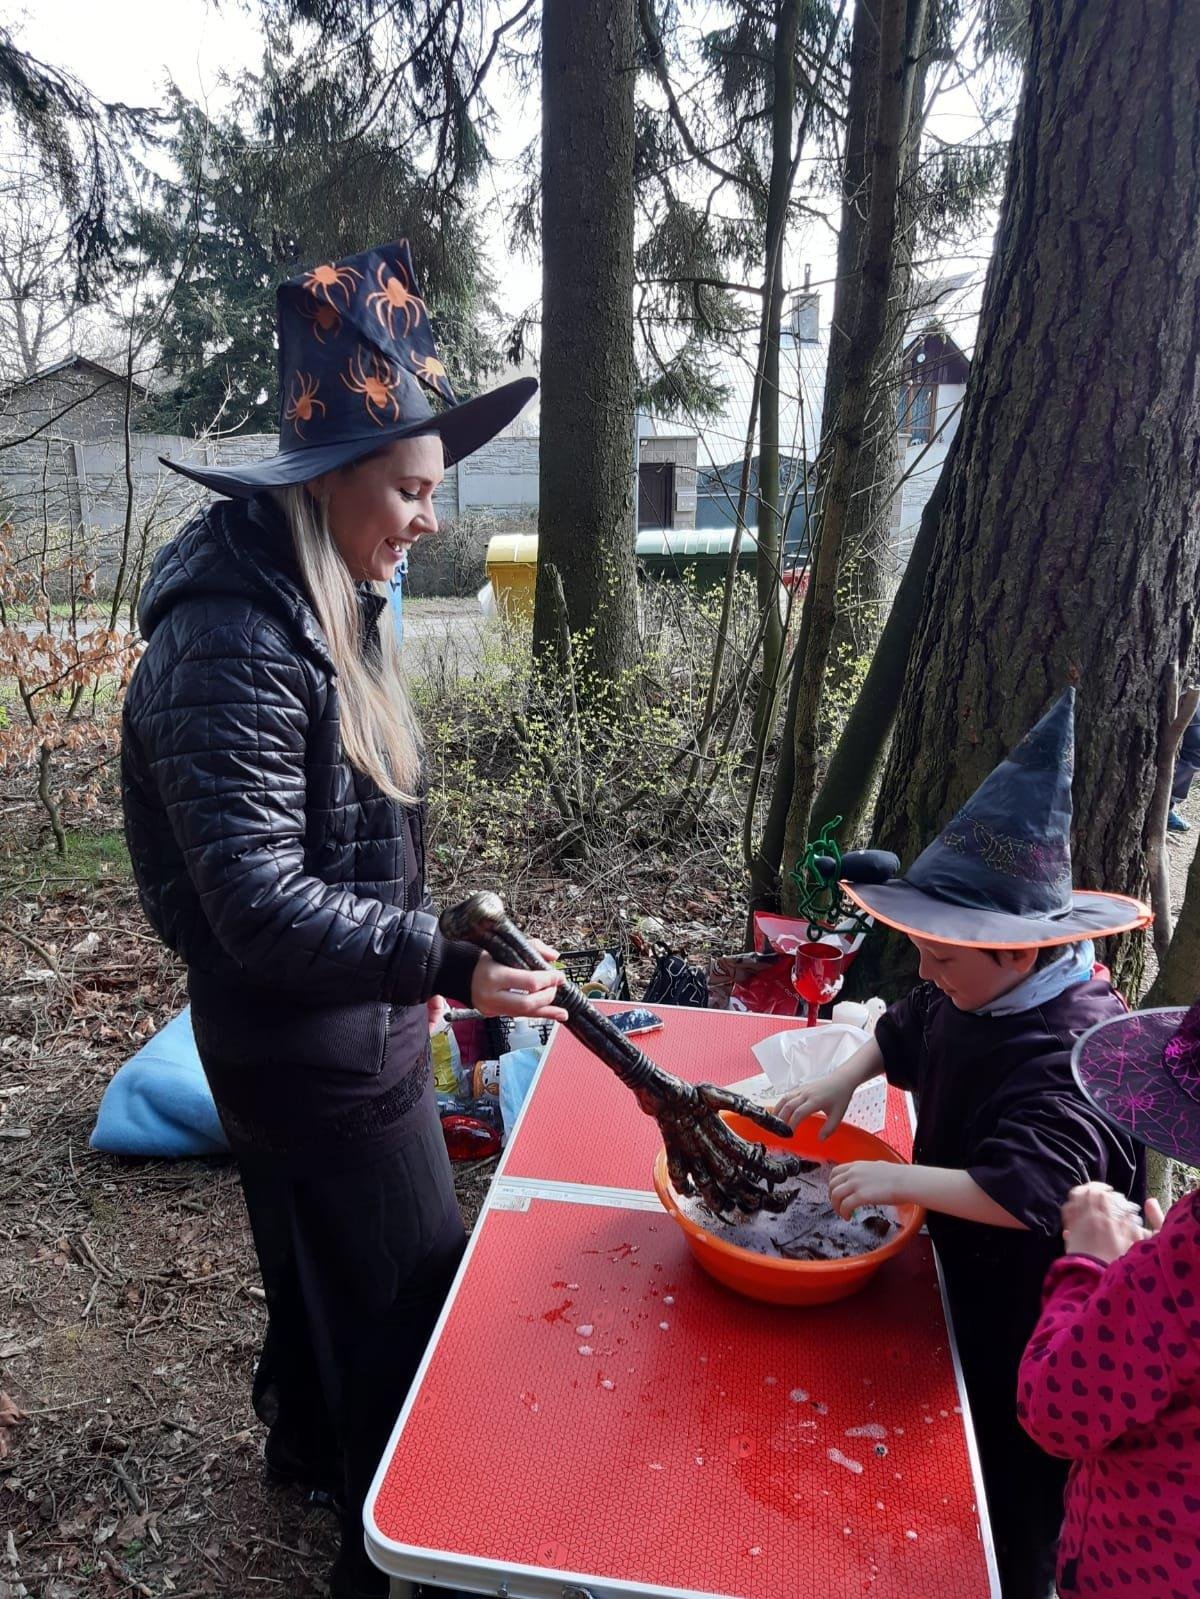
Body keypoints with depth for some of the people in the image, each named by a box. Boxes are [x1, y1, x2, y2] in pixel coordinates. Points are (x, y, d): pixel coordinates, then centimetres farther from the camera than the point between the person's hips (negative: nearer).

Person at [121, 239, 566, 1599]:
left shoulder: (324, 607, 6)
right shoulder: (235, 644, -26)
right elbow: (260, 902, -29)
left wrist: (407, 958, 17)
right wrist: (445, 967, -35)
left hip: (346, 1017, 10)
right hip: (303, 1041, -10)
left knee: (322, 1257, 28)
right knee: (413, 1294, 5)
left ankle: (310, 1447, 52)